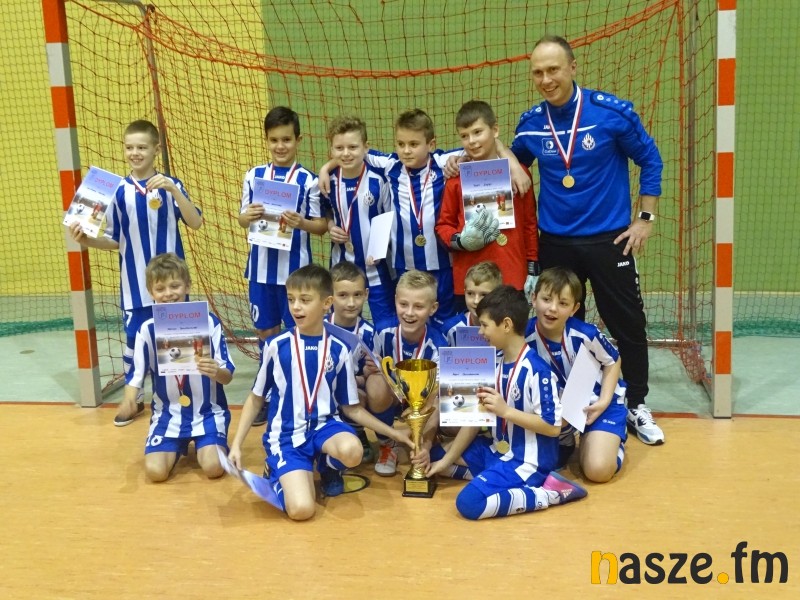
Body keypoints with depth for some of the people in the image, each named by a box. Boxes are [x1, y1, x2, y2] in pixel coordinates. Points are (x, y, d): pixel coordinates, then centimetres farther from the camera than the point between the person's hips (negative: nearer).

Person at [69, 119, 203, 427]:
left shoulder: (170, 185, -5)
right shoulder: (119, 191, 0)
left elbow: (195, 223, -18)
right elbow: (114, 241, 4)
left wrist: (172, 189, -28)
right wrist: (86, 240, -13)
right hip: (135, 283, 2)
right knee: (134, 339, 9)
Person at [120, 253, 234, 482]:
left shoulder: (208, 322, -12)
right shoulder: (148, 329, -7)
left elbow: (227, 376, -11)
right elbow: (137, 373, -3)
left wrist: (216, 372, -36)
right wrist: (129, 399, -25)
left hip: (208, 412, -2)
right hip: (168, 414, 2)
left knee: (213, 468, -19)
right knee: (155, 471, -14)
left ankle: (201, 445, 18)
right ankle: (178, 447, 22)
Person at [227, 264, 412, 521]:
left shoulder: (338, 350, -1)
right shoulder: (276, 346, -4)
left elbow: (351, 407, 9)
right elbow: (256, 398, 7)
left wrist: (392, 433, 4)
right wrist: (236, 444, -1)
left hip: (324, 426, 2)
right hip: (287, 436, -2)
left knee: (351, 450, -36)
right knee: (301, 509, -25)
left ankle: (328, 467, 3)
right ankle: (281, 474, 11)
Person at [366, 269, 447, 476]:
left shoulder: (436, 346, -26)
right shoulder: (384, 333, -21)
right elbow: (372, 370, -5)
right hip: (391, 396, 1)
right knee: (376, 383, -34)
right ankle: (386, 444, -6)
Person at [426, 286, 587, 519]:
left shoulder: (536, 370, -22)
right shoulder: (495, 363, 4)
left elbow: (553, 426, -22)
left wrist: (505, 410, -25)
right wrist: (446, 460, 4)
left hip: (527, 462, -9)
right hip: (498, 452, 9)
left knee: (469, 503, -26)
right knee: (436, 455, 12)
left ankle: (549, 493, -13)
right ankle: (494, 476, 0)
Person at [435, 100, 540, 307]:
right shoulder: (456, 177, 2)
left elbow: (530, 223, 8)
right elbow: (443, 225, 8)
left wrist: (533, 269, 7)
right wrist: (461, 240, -13)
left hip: (513, 277, 0)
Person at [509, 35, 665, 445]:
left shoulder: (613, 112, -12)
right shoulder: (530, 123, -2)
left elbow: (650, 161, 0)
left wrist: (645, 218, -3)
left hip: (609, 239, -2)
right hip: (555, 243, 2)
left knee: (628, 326, 5)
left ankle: (637, 407, 24)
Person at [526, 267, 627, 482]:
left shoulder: (586, 334, -27)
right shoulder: (526, 337, -22)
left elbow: (612, 362, -6)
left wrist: (603, 402, -16)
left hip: (597, 402, -2)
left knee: (598, 470, -17)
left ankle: (613, 439, 17)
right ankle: (566, 438, 19)